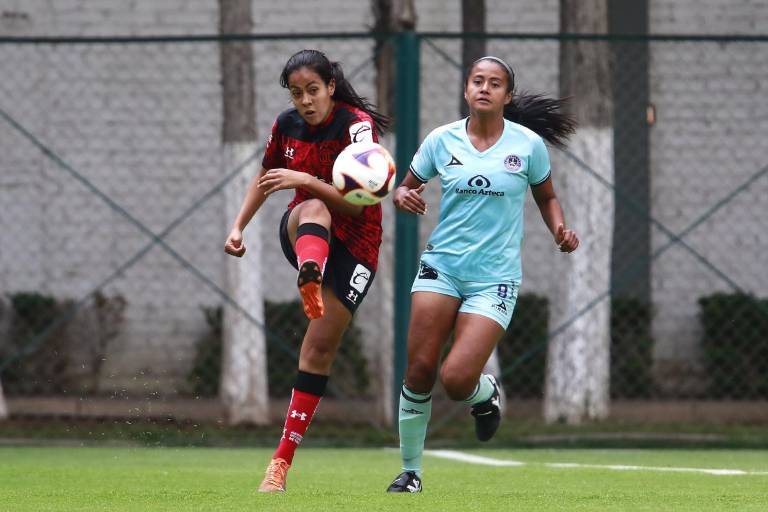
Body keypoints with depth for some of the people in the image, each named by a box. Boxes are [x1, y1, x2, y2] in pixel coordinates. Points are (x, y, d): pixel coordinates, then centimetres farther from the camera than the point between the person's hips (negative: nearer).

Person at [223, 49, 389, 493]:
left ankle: (283, 459, -4)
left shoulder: (357, 125, -17)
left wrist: (305, 181, -34)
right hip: (304, 236, 3)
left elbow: (358, 204, -24)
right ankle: (310, 282, -70)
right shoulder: (287, 125, -1)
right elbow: (265, 178, 18)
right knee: (314, 209, -35)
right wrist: (238, 227, 8)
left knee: (320, 348, -10)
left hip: (354, 245, -3)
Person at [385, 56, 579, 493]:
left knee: (456, 379, -16)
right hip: (442, 267, 2)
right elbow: (405, 188, 12)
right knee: (420, 370, -6)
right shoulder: (442, 140, 1)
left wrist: (561, 230, -5)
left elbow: (546, 196, 14)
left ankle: (485, 392, 23)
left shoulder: (529, 144, -2)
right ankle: (411, 470, 11)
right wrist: (403, 196, -12)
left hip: (495, 278, -2)